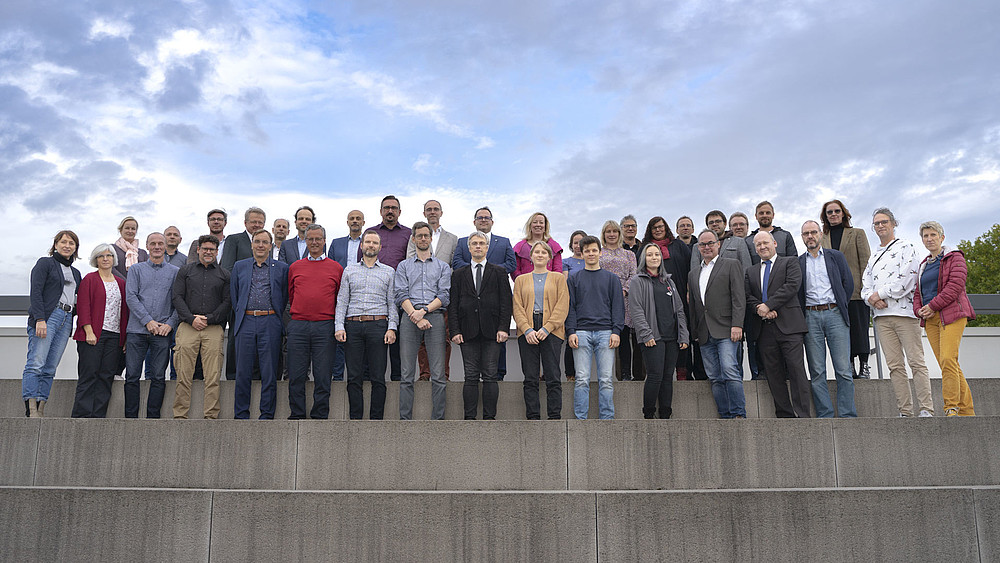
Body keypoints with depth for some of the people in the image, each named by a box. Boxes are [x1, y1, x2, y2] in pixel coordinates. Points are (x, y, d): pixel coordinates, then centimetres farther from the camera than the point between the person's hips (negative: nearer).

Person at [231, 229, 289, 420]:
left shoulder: (281, 268, 8)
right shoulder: (239, 267, 14)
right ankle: (241, 415, 11)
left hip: (270, 323, -1)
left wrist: (276, 317, 6)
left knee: (269, 373, -1)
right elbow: (233, 296, 16)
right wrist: (240, 317, 10)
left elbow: (285, 297, 10)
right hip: (245, 322, 2)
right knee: (243, 372, 2)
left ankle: (267, 415, 6)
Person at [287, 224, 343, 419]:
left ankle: (320, 416, 7)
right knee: (296, 374, 2)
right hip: (298, 325, 2)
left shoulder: (336, 268, 8)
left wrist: (336, 322, 7)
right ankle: (296, 415, 11)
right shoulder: (295, 267, 13)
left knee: (322, 375, 0)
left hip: (325, 326, -1)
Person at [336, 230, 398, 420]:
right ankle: (355, 418, 7)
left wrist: (392, 328, -4)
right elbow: (342, 301, 11)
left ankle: (376, 418, 3)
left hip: (378, 325, -1)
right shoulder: (349, 270, 16)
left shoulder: (389, 272, 13)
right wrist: (339, 326, -1)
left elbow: (392, 303, 8)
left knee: (378, 377, -3)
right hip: (353, 326, 1)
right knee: (354, 376, 0)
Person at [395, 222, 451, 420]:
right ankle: (405, 419, 0)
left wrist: (424, 310, -10)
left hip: (435, 316, 0)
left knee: (438, 375, -5)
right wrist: (416, 316, -10)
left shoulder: (443, 266, 18)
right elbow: (401, 295, 5)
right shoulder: (404, 266, 18)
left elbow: (444, 295, 5)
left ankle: (438, 419, -2)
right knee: (407, 375, -3)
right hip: (410, 318, 0)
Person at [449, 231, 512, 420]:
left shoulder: (499, 272, 11)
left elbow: (506, 303, 4)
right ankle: (470, 417, 5)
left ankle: (489, 417, 5)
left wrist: (503, 328, -6)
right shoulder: (459, 273, 14)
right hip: (468, 332, 1)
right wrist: (454, 331, -3)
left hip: (491, 331, -1)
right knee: (471, 377, 1)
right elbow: (453, 304, 8)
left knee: (490, 376, -1)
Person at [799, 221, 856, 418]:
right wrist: (802, 314, 0)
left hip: (834, 314, 0)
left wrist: (839, 308, 4)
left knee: (843, 370, -4)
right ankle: (825, 415, 3)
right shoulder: (797, 263, 12)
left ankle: (847, 415, 1)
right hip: (811, 317, 1)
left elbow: (848, 283, 9)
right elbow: (795, 292, 10)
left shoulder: (836, 256, 12)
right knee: (817, 371, -1)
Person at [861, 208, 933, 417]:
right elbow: (866, 282, 15)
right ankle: (905, 412, 3)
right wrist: (871, 297, -6)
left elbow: (906, 278, -10)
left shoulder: (905, 247, 4)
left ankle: (927, 409, -6)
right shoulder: (874, 255, 22)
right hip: (881, 315, 5)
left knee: (916, 361, -7)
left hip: (904, 311, -5)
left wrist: (880, 293, -9)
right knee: (895, 365, 2)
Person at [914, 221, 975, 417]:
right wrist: (919, 309, 2)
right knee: (947, 364, 2)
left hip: (951, 315, -6)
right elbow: (918, 292, 22)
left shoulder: (954, 257, 3)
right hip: (930, 320, 6)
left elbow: (955, 285, -10)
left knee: (948, 360, -19)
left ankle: (952, 408, -16)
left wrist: (933, 306, -14)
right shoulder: (924, 265, 23)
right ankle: (967, 410, 8)